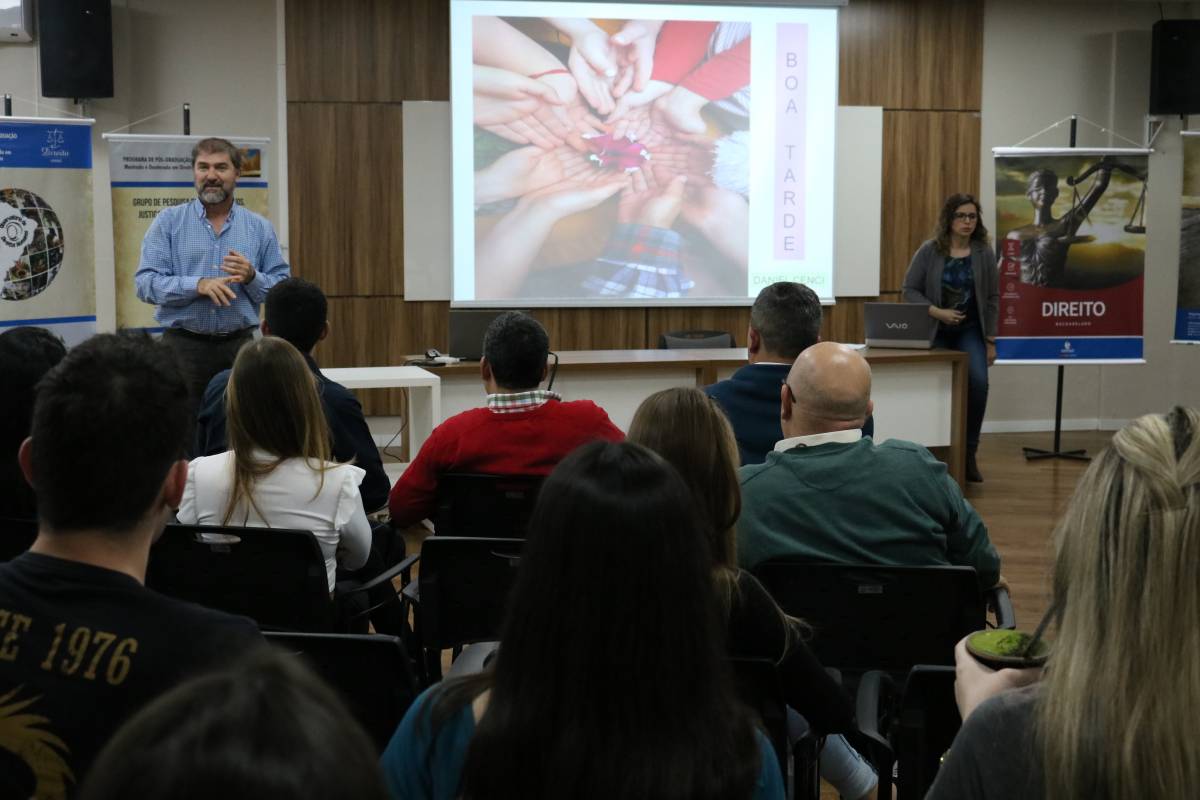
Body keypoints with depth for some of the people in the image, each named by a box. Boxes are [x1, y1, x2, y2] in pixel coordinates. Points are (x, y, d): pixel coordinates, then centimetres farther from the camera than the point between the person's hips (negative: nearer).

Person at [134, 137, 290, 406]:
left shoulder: (260, 228, 9)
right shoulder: (168, 222, 5)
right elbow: (145, 283, -5)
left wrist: (252, 277, -13)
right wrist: (198, 285, -18)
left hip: (238, 346, 1)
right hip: (183, 346, -1)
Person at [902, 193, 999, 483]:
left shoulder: (984, 254, 1)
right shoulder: (929, 251, -3)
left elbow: (992, 299, 4)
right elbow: (910, 290, -3)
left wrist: (990, 340, 1)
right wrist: (936, 312, -18)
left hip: (970, 330, 0)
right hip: (935, 331, 0)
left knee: (978, 381, -22)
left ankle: (969, 452, -9)